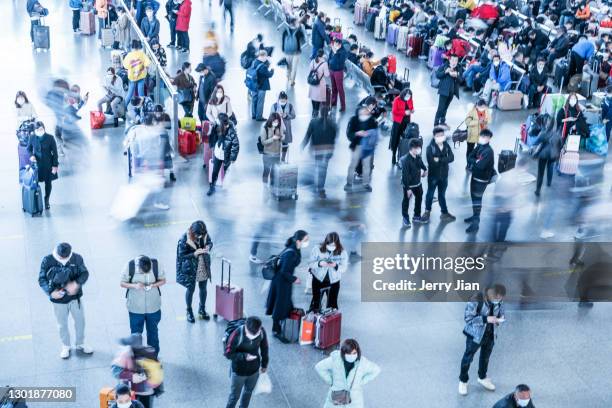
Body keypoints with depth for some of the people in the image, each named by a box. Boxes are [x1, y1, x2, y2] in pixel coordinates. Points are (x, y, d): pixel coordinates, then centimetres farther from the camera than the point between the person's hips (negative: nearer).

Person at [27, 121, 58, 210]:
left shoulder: (50, 138, -11)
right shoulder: (32, 138, -6)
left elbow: (55, 152, -7)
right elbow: (29, 149, 8)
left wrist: (55, 165, -9)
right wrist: (31, 155, -15)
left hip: (48, 164, -1)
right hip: (36, 163, 1)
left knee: (48, 183, 10)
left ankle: (47, 201, 29)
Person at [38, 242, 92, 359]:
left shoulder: (77, 258, -15)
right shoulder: (47, 261, -17)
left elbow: (85, 273, -10)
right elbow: (42, 279, -11)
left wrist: (76, 284, -29)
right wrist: (51, 292, -27)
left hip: (75, 297, 1)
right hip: (58, 299, -1)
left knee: (80, 321, 17)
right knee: (62, 325, 16)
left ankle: (81, 344, 42)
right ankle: (66, 346, 40)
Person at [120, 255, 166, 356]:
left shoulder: (156, 265, -15)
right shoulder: (130, 266, -18)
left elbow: (163, 280, -1)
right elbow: (122, 283, -8)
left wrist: (153, 285, -22)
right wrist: (134, 285, -26)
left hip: (153, 307, 1)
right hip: (135, 308, -1)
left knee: (153, 332, 18)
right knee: (136, 333, 10)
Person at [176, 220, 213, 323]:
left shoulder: (205, 234, -13)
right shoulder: (184, 239, -25)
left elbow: (210, 242, 6)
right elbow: (181, 256, -19)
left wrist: (208, 247, -17)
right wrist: (194, 254, -31)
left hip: (204, 267, 4)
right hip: (190, 268, -4)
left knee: (203, 288, 18)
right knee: (191, 289, 13)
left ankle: (202, 309, 41)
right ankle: (189, 311, 35)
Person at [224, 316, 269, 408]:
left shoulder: (262, 331, -20)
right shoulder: (237, 334, -31)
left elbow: (264, 348, -1)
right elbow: (228, 353, -21)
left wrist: (264, 364, 11)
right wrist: (244, 356, -32)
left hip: (254, 369, 4)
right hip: (239, 371, -4)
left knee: (248, 391, 26)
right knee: (235, 394, 16)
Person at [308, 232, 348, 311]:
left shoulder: (342, 252, -13)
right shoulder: (317, 249, -15)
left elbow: (344, 268, -11)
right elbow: (310, 264, -11)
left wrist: (336, 266, -32)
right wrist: (319, 263, -31)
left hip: (333, 281, 0)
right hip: (319, 280, 0)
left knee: (332, 303, 10)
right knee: (316, 302, 12)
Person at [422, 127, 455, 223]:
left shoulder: (446, 145, -4)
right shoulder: (430, 147, -17)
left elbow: (451, 158, -15)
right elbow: (431, 161, -25)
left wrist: (439, 160, -25)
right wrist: (444, 160, -16)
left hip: (444, 175, 3)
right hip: (433, 175, -3)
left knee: (442, 195, 16)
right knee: (430, 194, 14)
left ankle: (444, 213, 28)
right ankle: (427, 211, 33)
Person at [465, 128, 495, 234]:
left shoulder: (488, 151, -23)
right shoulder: (479, 146, 3)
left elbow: (480, 166, -30)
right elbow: (470, 157, 3)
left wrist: (472, 163, -12)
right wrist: (476, 162, -17)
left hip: (482, 179, -9)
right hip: (475, 176, 9)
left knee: (477, 199, -7)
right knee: (474, 197, 22)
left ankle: (475, 223, -2)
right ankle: (475, 216, 40)